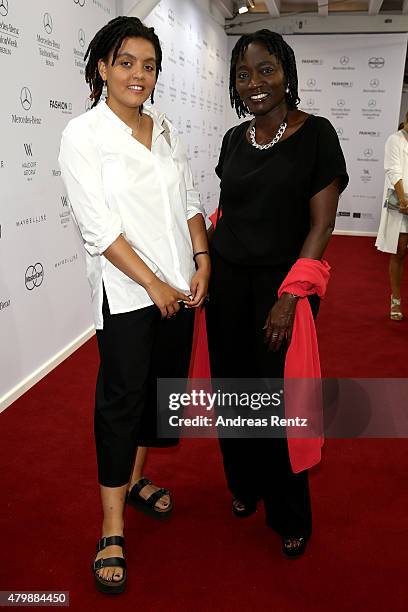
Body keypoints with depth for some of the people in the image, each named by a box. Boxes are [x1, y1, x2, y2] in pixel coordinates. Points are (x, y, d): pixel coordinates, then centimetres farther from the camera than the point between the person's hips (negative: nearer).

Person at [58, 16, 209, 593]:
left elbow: (190, 201, 11)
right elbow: (98, 226, -13)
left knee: (163, 385, 14)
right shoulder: (83, 134, -6)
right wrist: (154, 284, -14)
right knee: (121, 399, 0)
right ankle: (112, 530, 15)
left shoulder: (165, 130, 11)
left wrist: (202, 262, -3)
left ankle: (135, 479, 37)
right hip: (126, 293, -6)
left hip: (181, 287, 6)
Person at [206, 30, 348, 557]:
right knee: (233, 386, 12)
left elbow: (322, 223, -9)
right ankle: (244, 484, 37)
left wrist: (289, 297, -16)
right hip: (226, 280, 5)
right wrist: (207, 267, 8)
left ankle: (290, 516, 25)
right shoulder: (234, 139, 10)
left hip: (282, 284, -4)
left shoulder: (316, 134, -5)